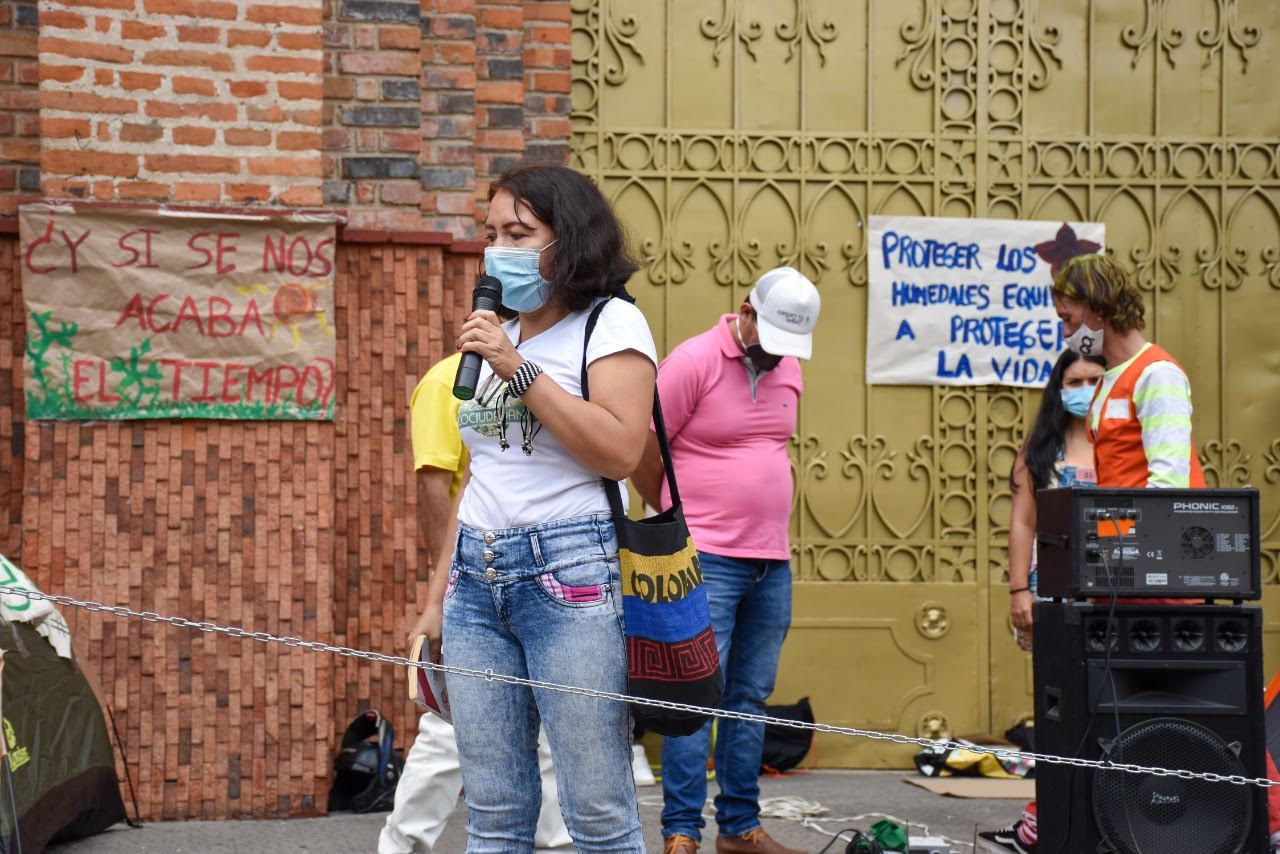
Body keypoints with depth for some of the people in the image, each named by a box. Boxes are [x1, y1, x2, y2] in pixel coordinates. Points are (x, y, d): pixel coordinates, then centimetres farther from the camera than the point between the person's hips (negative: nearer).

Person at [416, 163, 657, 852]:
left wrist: (520, 370, -14)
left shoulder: (610, 323, -1)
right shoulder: (496, 336, 20)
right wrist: (439, 593, 20)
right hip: (478, 579, 7)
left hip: (568, 575, -6)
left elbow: (619, 451, -15)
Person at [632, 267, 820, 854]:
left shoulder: (788, 370, 12)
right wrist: (681, 520, 5)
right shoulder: (693, 362, -10)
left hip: (772, 563, 7)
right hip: (707, 562, -7)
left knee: (751, 699, 10)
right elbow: (642, 454, -7)